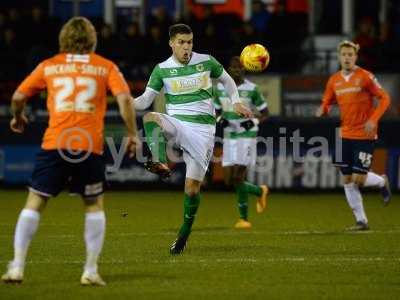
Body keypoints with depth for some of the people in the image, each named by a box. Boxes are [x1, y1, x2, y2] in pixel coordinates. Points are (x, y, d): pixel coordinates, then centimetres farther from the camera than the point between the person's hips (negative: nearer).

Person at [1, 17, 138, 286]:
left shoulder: (49, 66, 11)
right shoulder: (106, 67, 8)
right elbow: (124, 98, -4)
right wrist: (132, 134, 4)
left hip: (54, 144, 0)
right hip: (90, 147, 0)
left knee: (35, 203, 8)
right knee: (94, 205, 15)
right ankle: (91, 271, 8)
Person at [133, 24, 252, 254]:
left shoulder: (206, 61, 2)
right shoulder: (162, 69, 1)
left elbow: (227, 80, 19)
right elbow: (146, 99, -2)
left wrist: (236, 102, 5)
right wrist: (129, 103, -22)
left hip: (203, 128, 0)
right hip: (176, 123, 0)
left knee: (193, 186, -4)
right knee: (150, 118, -35)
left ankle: (185, 232, 15)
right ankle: (160, 163, -52)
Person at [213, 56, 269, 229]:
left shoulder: (251, 89, -5)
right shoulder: (220, 88, 5)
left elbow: (264, 113, 2)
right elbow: (216, 111, 17)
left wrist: (253, 122, -17)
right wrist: (220, 120, -6)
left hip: (247, 136, -5)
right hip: (229, 137, 5)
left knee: (238, 178, -12)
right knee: (229, 180, 0)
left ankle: (244, 218, 2)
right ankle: (260, 191, 26)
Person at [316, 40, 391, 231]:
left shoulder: (365, 77, -9)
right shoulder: (334, 80, 6)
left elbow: (384, 98, -7)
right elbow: (327, 103, 15)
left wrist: (373, 120, -19)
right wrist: (323, 110, -9)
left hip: (365, 135, -5)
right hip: (345, 135, 5)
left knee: (359, 179, -9)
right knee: (347, 180, 3)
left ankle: (382, 182, 25)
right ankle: (361, 221, 14)